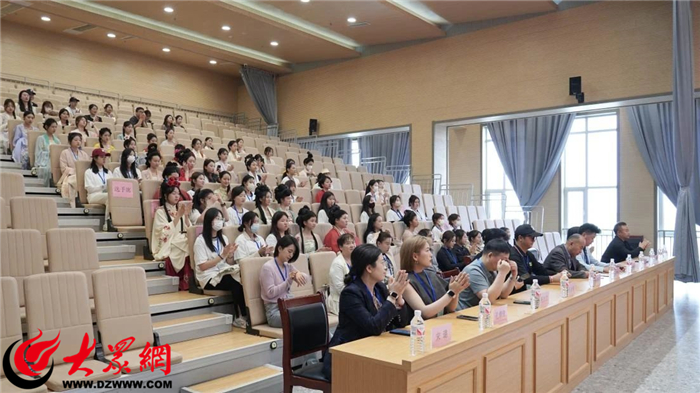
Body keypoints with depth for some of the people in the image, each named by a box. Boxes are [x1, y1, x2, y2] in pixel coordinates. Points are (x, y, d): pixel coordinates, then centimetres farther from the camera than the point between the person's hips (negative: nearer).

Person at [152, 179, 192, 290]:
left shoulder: (179, 210, 17)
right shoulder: (160, 212, 0)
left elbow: (188, 230, 9)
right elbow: (166, 233, -14)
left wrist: (186, 216, -5)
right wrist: (178, 216, -17)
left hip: (182, 245, 5)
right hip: (169, 247, -5)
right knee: (186, 255, -31)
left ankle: (189, 283, -18)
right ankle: (185, 285, -20)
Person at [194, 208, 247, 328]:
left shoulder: (223, 238, 14)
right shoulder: (200, 240, -6)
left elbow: (229, 263, 13)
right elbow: (203, 266, -12)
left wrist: (230, 255, -9)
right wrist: (222, 255, -16)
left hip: (224, 273, 5)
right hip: (209, 278, -5)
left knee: (242, 278, -28)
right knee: (236, 283, -31)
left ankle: (239, 317, -22)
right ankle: (240, 317, -19)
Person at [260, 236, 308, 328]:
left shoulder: (288, 266, 15)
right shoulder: (267, 267, -6)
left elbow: (308, 278, 8)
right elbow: (271, 293, -12)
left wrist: (299, 274, -14)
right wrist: (289, 280, -20)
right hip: (274, 310, -7)